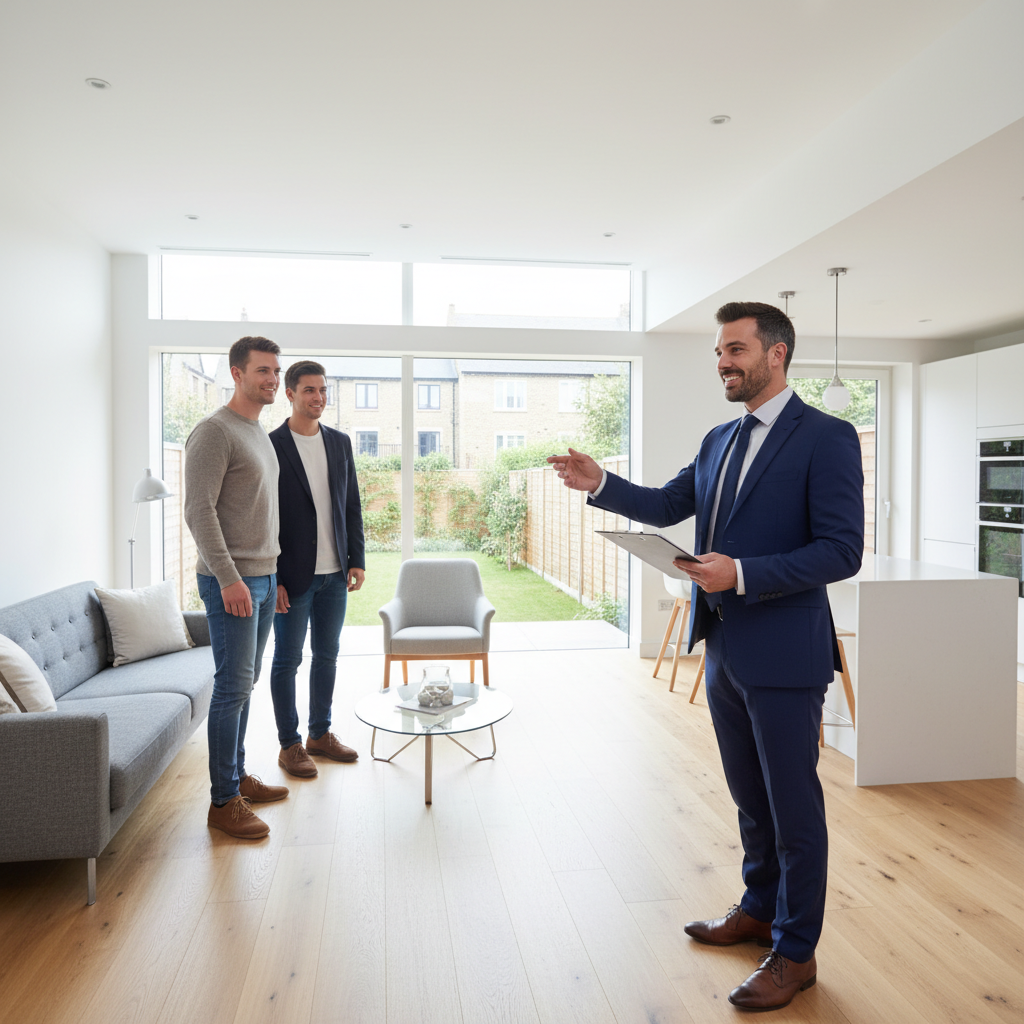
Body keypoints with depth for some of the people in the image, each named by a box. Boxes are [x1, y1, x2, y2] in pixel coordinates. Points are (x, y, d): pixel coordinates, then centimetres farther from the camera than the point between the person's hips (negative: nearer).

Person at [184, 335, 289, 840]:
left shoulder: (261, 434, 17)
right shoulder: (214, 431, -11)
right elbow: (198, 510, -18)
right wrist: (229, 578, -22)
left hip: (263, 576, 9)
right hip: (231, 580, -9)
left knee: (244, 683, 15)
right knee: (233, 686, -5)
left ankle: (237, 776, 27)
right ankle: (223, 802, 5)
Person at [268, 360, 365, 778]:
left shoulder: (340, 442, 9)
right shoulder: (270, 446, -8)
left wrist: (357, 559, 5)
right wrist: (271, 578, -12)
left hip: (334, 572, 5)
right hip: (293, 574, -5)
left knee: (327, 656, 14)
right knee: (287, 659, 6)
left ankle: (320, 734, 29)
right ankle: (290, 744, 20)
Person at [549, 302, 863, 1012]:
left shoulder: (827, 438, -12)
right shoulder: (720, 440, 11)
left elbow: (842, 550, -18)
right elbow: (667, 506, 17)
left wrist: (742, 574, -25)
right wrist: (600, 484, 4)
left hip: (783, 656, -7)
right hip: (723, 649, 8)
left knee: (793, 806, 9)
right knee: (750, 794, 22)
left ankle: (796, 953, 28)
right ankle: (759, 910, 43)